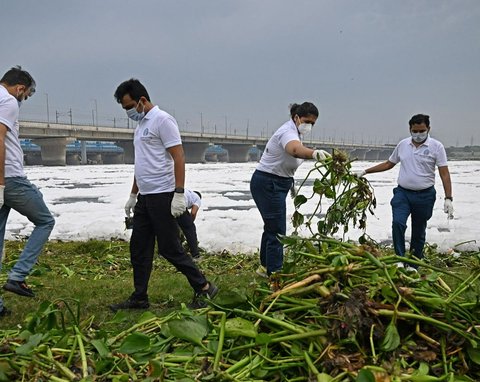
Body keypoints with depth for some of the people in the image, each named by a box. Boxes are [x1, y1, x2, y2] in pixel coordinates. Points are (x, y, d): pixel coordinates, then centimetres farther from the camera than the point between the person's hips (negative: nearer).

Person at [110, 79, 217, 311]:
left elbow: (179, 158, -16)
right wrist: (133, 195, 23)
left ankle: (203, 288, 8)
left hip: (162, 196, -9)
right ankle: (139, 298, 19)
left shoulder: (162, 120, -10)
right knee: (139, 248, 10)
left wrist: (179, 193, -22)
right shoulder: (141, 125, 17)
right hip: (145, 197, 9)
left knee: (169, 248, -5)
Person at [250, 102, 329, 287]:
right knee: (276, 230, -12)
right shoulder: (289, 132, -24)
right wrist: (314, 153, -68)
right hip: (267, 184, -11)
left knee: (271, 226, 21)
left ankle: (265, 266, 36)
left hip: (277, 184, 11)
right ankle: (275, 277, -10)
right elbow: (295, 149, -48)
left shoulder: (295, 131, 8)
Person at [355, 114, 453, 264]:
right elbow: (388, 164, 17)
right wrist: (365, 172, 12)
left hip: (424, 195, -2)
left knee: (419, 232, 8)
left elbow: (444, 174, -7)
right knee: (398, 223, -19)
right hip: (402, 192, 2)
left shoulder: (436, 147, -5)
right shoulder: (403, 144, 6)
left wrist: (448, 198, -15)